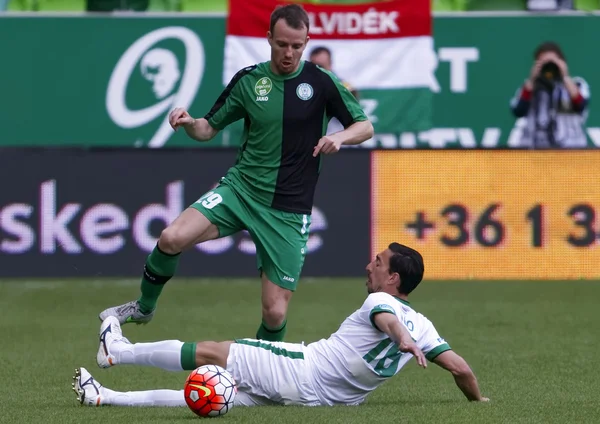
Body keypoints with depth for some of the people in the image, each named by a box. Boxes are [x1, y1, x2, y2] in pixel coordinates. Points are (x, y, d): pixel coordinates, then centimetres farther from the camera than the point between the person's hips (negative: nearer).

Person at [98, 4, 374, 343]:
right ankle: (144, 308, 6)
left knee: (275, 312, -8)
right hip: (240, 188, 2)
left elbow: (365, 127, 3)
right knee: (172, 238, -22)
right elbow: (209, 128, 11)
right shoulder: (249, 80, 2)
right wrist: (189, 123, -12)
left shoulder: (321, 82, -4)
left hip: (288, 211, -2)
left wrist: (340, 137, -18)